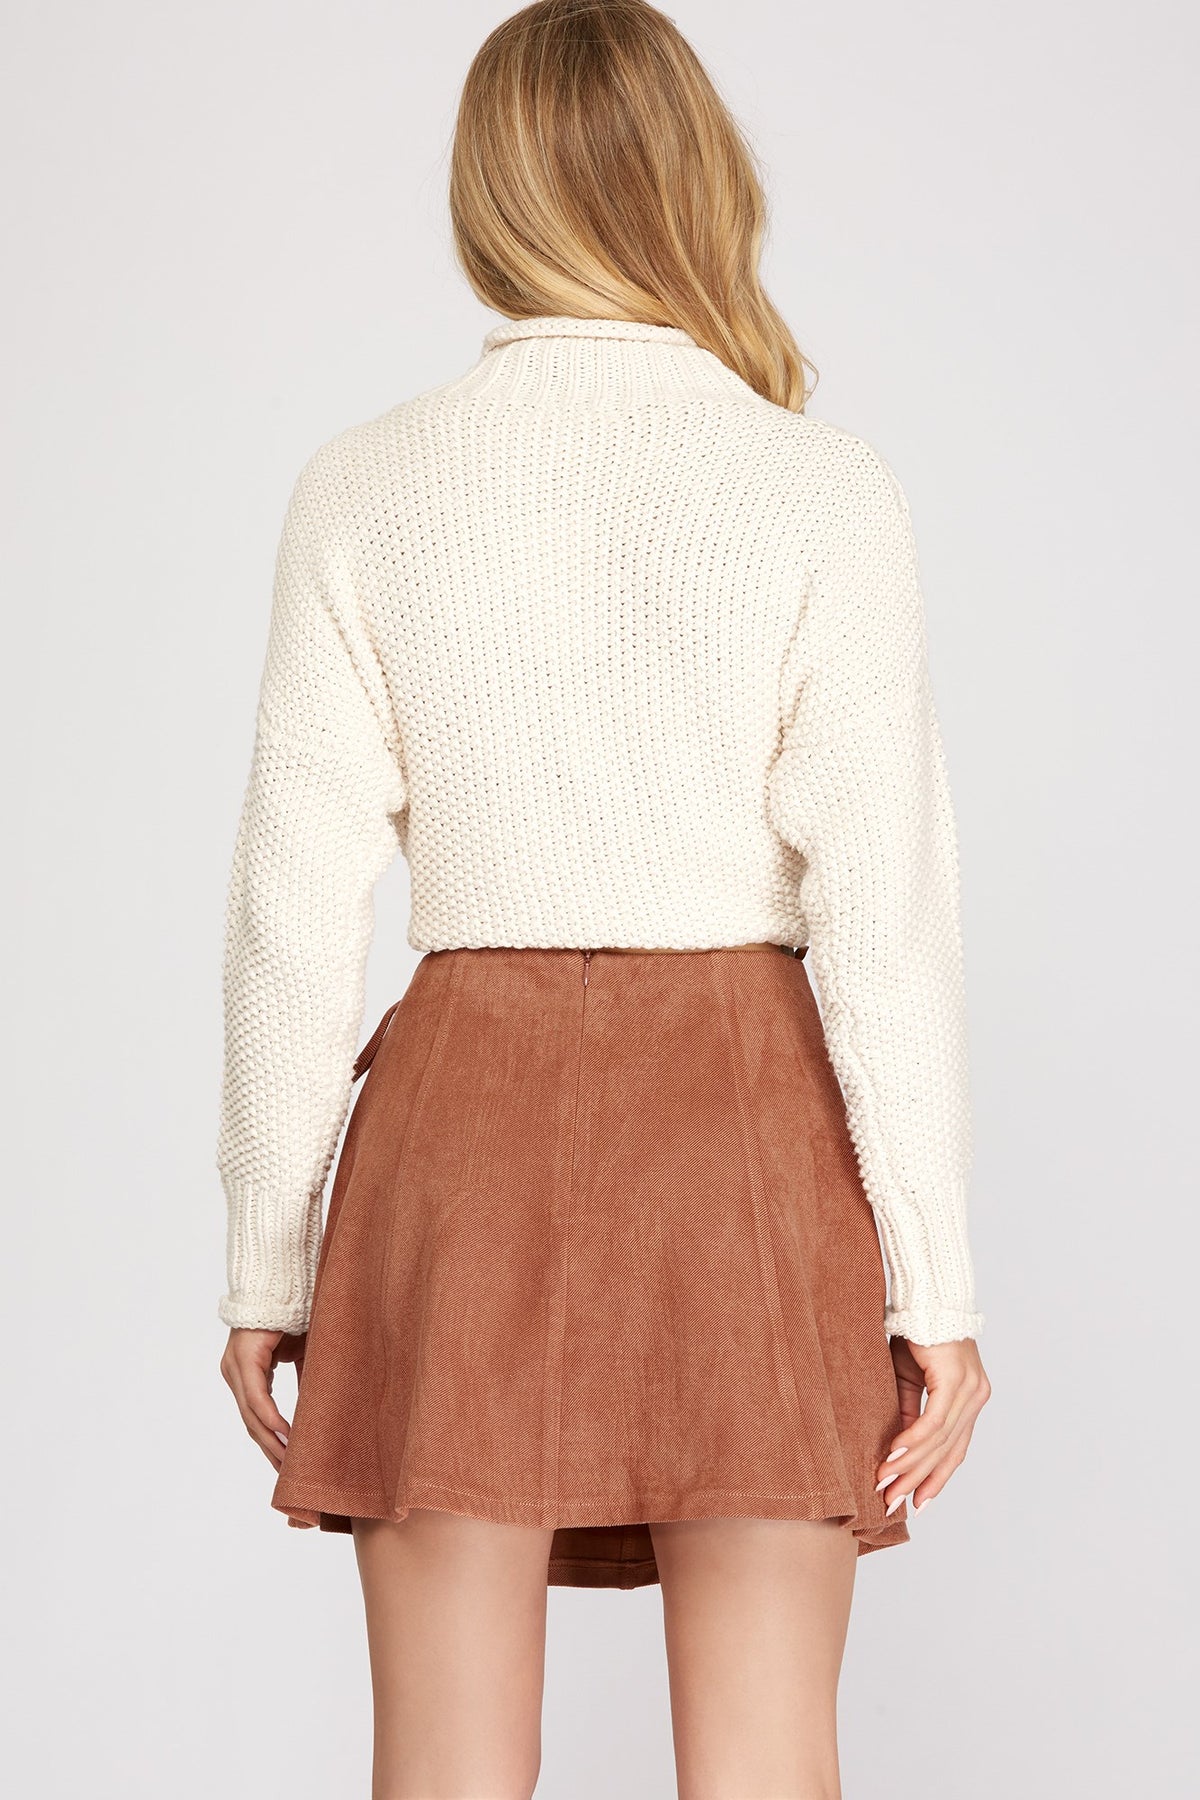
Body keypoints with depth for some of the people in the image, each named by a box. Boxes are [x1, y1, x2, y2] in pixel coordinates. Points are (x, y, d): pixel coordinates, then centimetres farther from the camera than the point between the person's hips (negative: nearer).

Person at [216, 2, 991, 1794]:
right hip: (750, 1118, -1)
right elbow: (882, 903, -8)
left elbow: (299, 903, 0)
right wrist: (936, 1281, -3)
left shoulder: (364, 486, 0)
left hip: (465, 1123, 1)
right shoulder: (824, 490, -4)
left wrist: (269, 1258, 8)